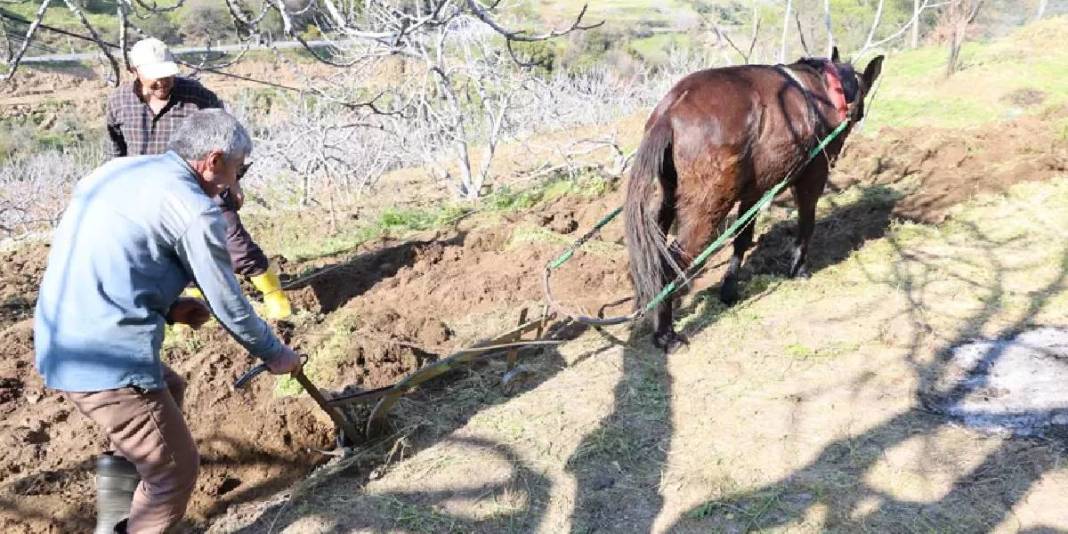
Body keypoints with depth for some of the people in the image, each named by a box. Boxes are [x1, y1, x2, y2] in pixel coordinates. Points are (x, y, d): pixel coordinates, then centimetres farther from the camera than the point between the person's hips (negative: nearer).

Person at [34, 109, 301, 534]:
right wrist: (274, 353, 11)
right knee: (174, 468, 8)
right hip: (109, 361, -9)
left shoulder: (116, 170, 13)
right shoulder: (195, 209, -12)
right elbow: (228, 304, -5)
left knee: (168, 389, 32)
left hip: (58, 347, 9)